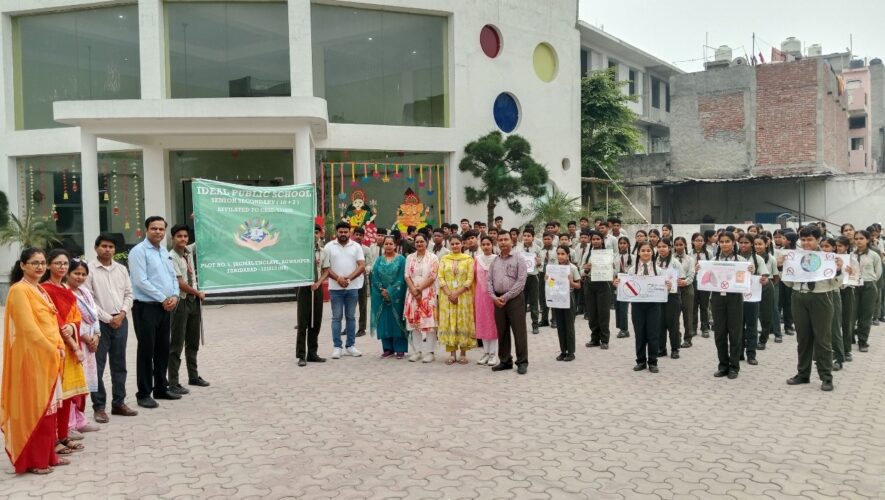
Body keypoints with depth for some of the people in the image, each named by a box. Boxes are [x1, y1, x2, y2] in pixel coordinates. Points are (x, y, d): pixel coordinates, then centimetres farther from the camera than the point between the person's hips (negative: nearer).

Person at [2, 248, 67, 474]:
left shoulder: (40, 290, 15)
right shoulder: (19, 290, -12)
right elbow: (28, 327, -19)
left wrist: (59, 347, 2)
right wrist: (52, 350, -16)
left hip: (49, 357, 9)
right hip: (32, 357, -9)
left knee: (48, 406, 13)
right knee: (34, 408, -2)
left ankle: (47, 455, 22)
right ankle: (33, 460, 7)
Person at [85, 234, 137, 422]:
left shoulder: (121, 269, 9)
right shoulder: (89, 269, -6)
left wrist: (122, 313, -6)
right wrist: (108, 318, -11)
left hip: (121, 321, 5)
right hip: (99, 322, -5)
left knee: (119, 365, 11)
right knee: (97, 366, -1)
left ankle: (119, 403, 21)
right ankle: (99, 407, 8)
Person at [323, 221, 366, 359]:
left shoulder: (356, 246, 5)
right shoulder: (329, 246, 3)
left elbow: (362, 266, -2)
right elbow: (325, 267, -2)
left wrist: (349, 278, -14)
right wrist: (338, 278, -15)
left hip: (352, 287, 1)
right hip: (335, 287, -1)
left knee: (350, 317, 7)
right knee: (336, 317, 1)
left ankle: (350, 346, 13)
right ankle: (337, 347, 5)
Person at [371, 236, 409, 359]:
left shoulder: (401, 259, 0)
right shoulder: (379, 260, 10)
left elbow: (401, 278, -7)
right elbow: (375, 277, 3)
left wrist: (390, 292, -12)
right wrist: (382, 290, -10)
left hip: (396, 296, -3)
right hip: (381, 296, 3)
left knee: (397, 320, -2)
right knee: (384, 321, 4)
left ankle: (400, 349, 4)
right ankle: (388, 349, 12)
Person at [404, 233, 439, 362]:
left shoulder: (433, 258, 0)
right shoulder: (410, 258, 13)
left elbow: (433, 277, -7)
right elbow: (407, 276, 6)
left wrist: (419, 289, -12)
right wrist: (414, 290, -9)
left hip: (428, 293, -4)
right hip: (412, 293, 4)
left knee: (428, 321, -6)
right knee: (414, 321, 4)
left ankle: (430, 351, -2)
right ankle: (417, 351, 11)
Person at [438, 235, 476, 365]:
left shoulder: (468, 259, 2)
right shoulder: (444, 259, 9)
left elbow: (469, 279, -5)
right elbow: (441, 278, 2)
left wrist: (457, 293, -14)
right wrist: (449, 294, -11)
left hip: (463, 296, -2)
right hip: (447, 296, 2)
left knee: (463, 322, 0)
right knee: (448, 322, 1)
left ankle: (463, 353, 7)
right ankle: (452, 353, 8)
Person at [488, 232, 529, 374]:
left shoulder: (518, 260, 0)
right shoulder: (494, 262, 14)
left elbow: (521, 282, -9)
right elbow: (489, 281, 10)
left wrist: (506, 297, -13)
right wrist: (494, 297, -6)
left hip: (515, 299, -4)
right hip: (498, 300, 5)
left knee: (519, 331, -3)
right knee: (502, 332, 9)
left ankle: (522, 362, 5)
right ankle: (505, 361, 19)